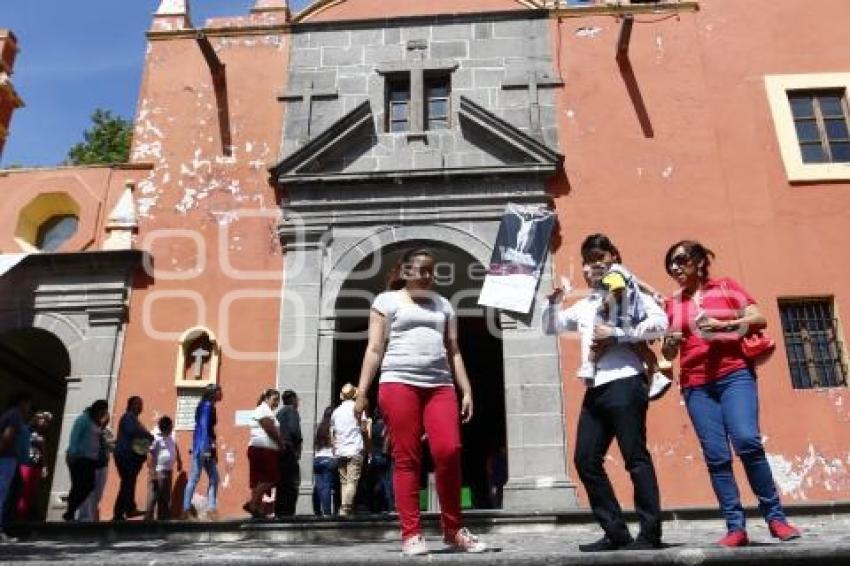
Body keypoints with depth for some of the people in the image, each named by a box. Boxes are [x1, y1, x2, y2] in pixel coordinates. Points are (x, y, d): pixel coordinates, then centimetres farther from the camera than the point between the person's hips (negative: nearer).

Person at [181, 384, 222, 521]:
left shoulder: (210, 407, 17)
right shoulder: (206, 406, -9)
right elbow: (203, 427, -17)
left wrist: (213, 450, 18)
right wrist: (205, 449, -22)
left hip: (208, 447, 10)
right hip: (202, 446, -10)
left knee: (214, 479, 7)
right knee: (194, 478, -6)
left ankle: (211, 509, 6)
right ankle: (186, 510, -3)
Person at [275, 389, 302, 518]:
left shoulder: (280, 412, 20)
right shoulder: (291, 410, -5)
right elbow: (293, 429, -19)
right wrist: (299, 440, -5)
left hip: (280, 449, 8)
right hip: (289, 449, -8)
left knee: (282, 483, 11)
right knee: (293, 483, -6)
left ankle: (279, 512, 11)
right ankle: (288, 512, -11)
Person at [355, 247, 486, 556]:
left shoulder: (443, 304, 22)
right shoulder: (387, 300, 11)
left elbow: (454, 352, 20)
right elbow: (375, 349, 5)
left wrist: (467, 391, 11)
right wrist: (361, 391, -3)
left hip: (440, 386, 3)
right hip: (399, 384, -3)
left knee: (449, 452, -12)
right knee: (406, 458, -4)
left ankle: (454, 530, 3)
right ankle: (411, 534, 2)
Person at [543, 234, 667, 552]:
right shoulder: (583, 306, 23)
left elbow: (660, 322, -11)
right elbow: (551, 328, 26)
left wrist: (616, 334, -14)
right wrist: (553, 301, 8)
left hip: (624, 383, -7)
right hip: (594, 389, 8)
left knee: (635, 457, -6)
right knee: (586, 460, 3)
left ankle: (651, 533, 0)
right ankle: (616, 533, 8)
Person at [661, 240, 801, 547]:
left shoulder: (726, 286, 10)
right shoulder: (672, 304, 15)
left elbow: (759, 319, 2)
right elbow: (668, 353, 19)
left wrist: (723, 325, -12)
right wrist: (670, 343, -4)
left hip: (735, 375, -3)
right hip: (696, 385, 3)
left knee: (747, 440, -20)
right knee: (716, 456, -5)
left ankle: (775, 516, -5)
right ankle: (736, 527, -1)